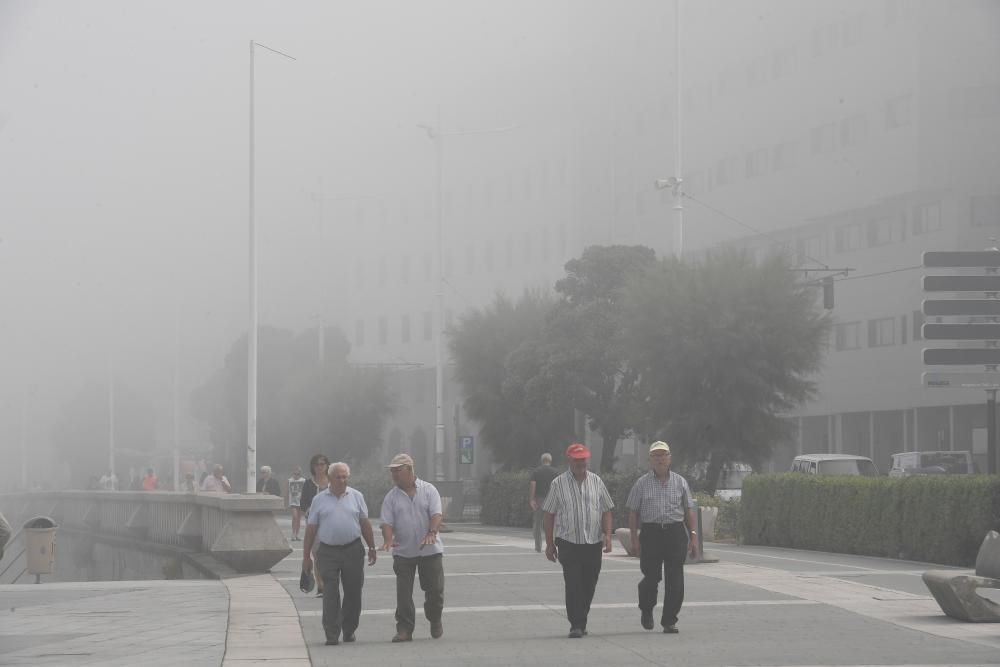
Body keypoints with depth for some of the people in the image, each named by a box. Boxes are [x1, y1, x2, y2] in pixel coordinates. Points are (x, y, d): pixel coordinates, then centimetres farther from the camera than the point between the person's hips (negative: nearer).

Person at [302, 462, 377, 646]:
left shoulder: (356, 496, 9)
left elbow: (365, 524, 12)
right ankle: (332, 635, -5)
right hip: (328, 552, -1)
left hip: (353, 550, 1)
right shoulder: (320, 499, 6)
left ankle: (349, 630, 20)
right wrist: (306, 556, 4)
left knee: (353, 592, 5)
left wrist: (372, 548, 8)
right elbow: (311, 528, 7)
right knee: (330, 595, -6)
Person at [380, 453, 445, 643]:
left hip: (430, 550, -1)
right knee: (403, 593, -3)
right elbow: (387, 522, -2)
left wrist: (432, 533, -28)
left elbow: (436, 514, -9)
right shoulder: (391, 497, 5)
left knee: (434, 589, 6)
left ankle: (435, 621, 30)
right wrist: (388, 539, -22)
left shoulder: (428, 490, 1)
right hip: (403, 552, 1)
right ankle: (404, 629, 2)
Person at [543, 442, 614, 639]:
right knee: (573, 585, -11)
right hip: (568, 543, -3)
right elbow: (549, 514, 3)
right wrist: (549, 543, 1)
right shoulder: (558, 484, 0)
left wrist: (607, 534, -5)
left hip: (593, 543, 3)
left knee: (589, 586, 8)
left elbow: (606, 510, 9)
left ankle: (581, 623, 22)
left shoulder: (596, 482, 7)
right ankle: (576, 626, -11)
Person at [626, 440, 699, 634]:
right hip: (651, 533, -1)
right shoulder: (642, 484, 5)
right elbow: (633, 513, 4)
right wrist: (634, 539, -4)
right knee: (652, 577, -4)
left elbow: (688, 511, 12)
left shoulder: (680, 482, 10)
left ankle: (669, 620, 6)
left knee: (675, 580, -3)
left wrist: (693, 536, 5)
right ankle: (646, 610, 25)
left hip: (676, 533, 1)